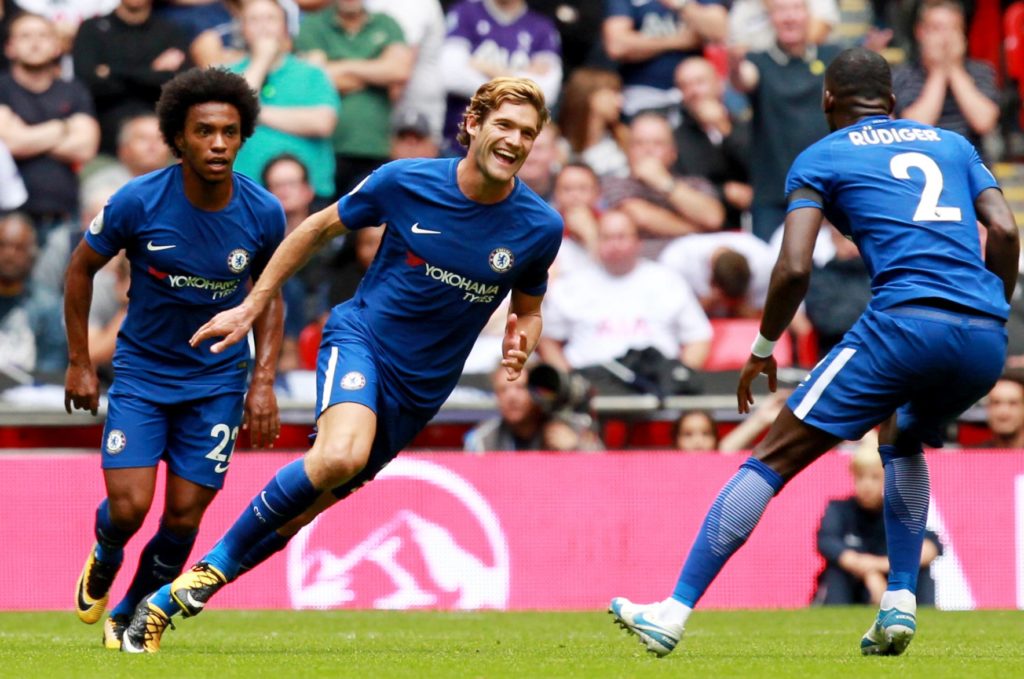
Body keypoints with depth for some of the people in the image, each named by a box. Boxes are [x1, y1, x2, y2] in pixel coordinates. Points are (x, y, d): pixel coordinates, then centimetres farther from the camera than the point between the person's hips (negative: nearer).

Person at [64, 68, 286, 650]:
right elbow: (82, 269, 0)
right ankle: (104, 558, 27)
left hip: (218, 379, 1)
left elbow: (270, 295, 6)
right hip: (141, 371, -1)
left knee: (184, 517, -1)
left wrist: (263, 381, -3)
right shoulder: (138, 202, -17)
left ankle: (134, 616, 24)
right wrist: (79, 363, 1)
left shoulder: (264, 214, -12)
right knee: (129, 508, -11)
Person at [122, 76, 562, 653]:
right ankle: (217, 561, -15)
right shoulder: (405, 182, -12)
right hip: (361, 338, -3)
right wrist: (251, 307, 5)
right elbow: (321, 227, 5)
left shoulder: (539, 227, -6)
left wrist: (521, 340, -13)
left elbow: (529, 308, 12)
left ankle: (164, 602, 14)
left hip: (419, 388, 3)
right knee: (340, 455, -34)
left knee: (302, 508, 3)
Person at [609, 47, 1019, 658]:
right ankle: (901, 607, 20)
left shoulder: (820, 159, 13)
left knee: (772, 460, 1)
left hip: (906, 321, -5)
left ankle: (673, 614, -6)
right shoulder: (952, 144, 25)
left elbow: (794, 269, 1)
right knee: (904, 441, 34)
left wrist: (763, 349, 14)